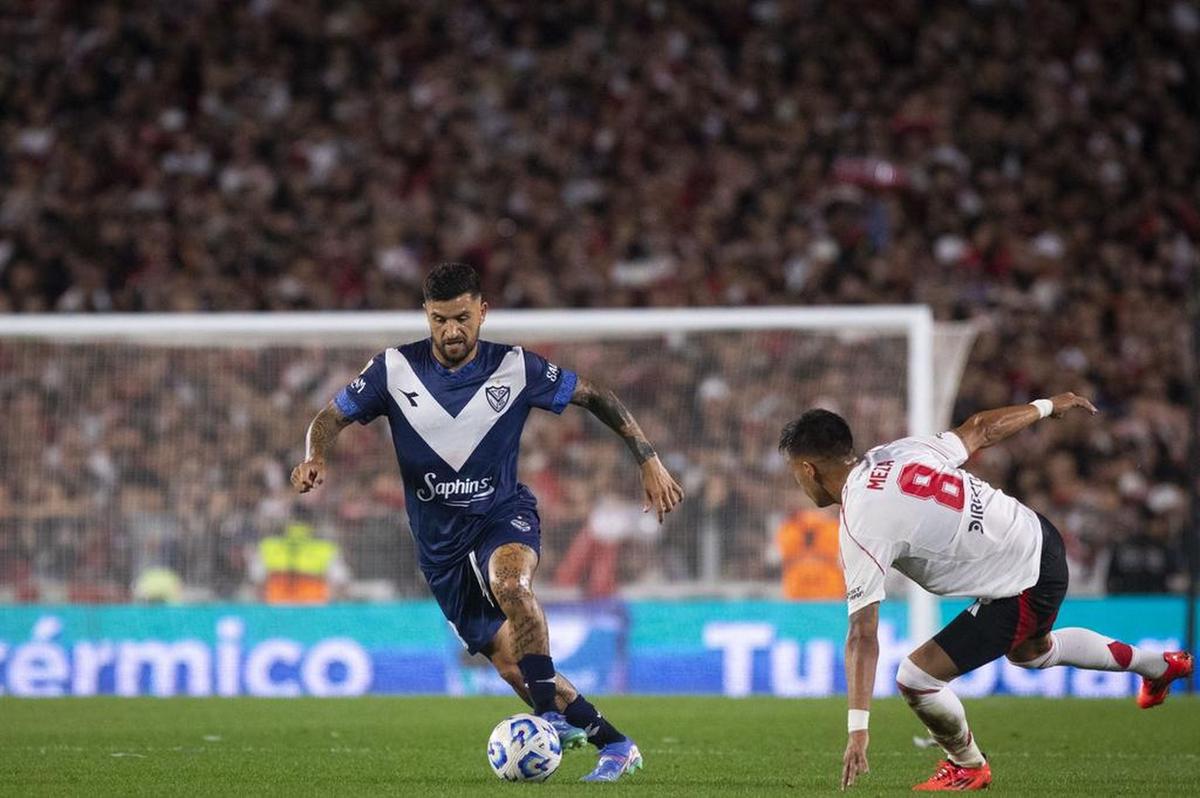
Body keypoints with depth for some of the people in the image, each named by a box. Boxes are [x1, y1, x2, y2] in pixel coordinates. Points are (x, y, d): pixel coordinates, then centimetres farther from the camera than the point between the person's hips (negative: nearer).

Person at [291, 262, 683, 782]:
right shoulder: (395, 369, -6)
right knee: (510, 662, -2)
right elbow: (333, 416, 1)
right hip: (440, 540, 2)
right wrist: (316, 457, -22)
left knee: (510, 584, -38)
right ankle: (614, 746, 12)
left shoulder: (514, 369, -8)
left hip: (503, 513, -2)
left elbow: (592, 396, 2)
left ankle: (555, 713, -36)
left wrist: (648, 460, -4)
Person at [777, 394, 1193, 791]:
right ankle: (1158, 665, 58)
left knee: (915, 679, -7)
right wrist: (1047, 406, 27)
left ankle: (968, 766, 20)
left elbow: (863, 635, -27)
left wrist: (858, 728, -27)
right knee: (1029, 651, 38)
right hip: (1039, 537, 9)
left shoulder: (860, 526, -24)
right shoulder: (896, 452, -4)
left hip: (1025, 590, -9)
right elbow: (980, 428, 10)